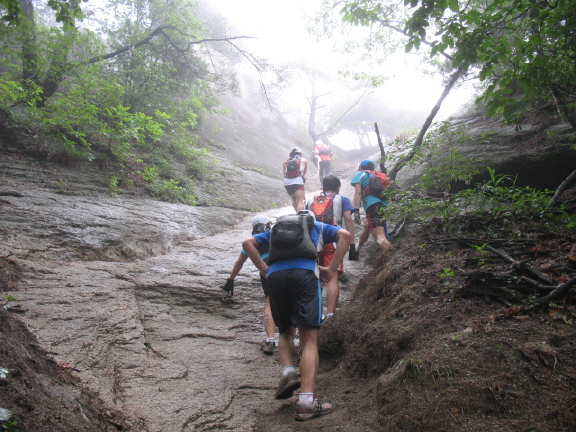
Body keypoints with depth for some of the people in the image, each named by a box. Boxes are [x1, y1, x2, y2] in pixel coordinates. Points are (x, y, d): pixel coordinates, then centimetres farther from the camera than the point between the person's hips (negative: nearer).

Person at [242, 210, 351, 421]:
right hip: (305, 272, -3)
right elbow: (344, 235, 11)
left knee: (285, 332, 21)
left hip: (275, 275, 3)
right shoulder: (318, 226, 28)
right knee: (309, 338, -4)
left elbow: (247, 243, 24)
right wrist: (331, 270, 7)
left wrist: (264, 269, 18)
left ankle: (288, 371, -4)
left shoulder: (276, 227, 34)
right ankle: (306, 401, -14)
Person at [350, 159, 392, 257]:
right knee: (366, 227, 30)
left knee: (379, 237, -18)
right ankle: (356, 251, 48)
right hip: (384, 206, 8)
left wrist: (356, 211, -13)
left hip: (373, 207, -8)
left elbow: (358, 193, -5)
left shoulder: (359, 174, 13)